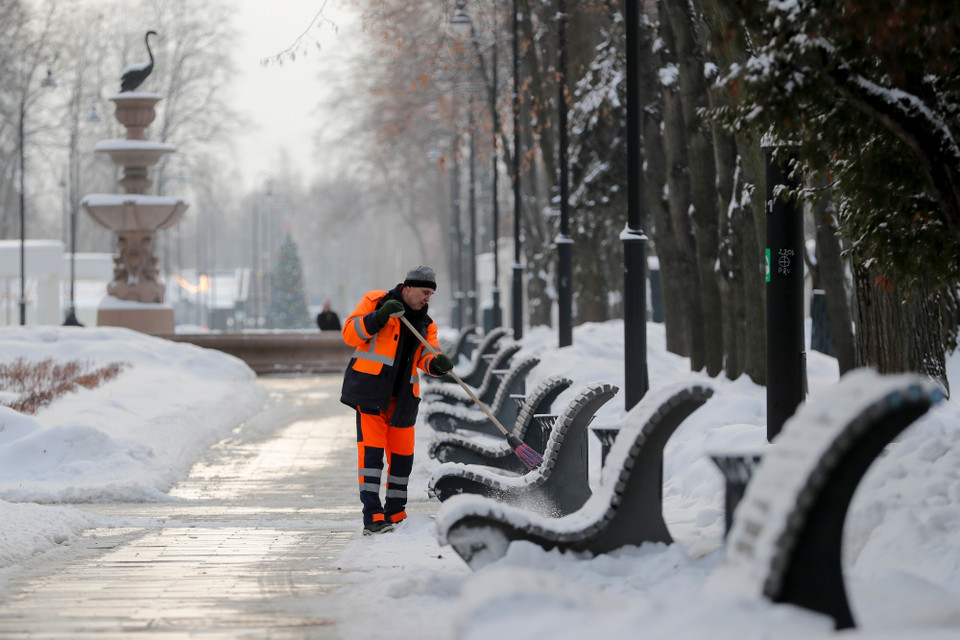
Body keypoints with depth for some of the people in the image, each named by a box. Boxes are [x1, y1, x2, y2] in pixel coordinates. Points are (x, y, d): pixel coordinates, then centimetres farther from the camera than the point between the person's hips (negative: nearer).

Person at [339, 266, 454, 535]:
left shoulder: (426, 323, 17)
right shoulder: (376, 302, 1)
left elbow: (426, 358, 4)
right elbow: (350, 333, -6)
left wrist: (437, 363, -19)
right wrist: (379, 317, -20)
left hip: (402, 396, 6)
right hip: (370, 390, -6)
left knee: (403, 453, 9)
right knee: (371, 449, -13)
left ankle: (395, 513, 26)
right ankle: (372, 517, -18)